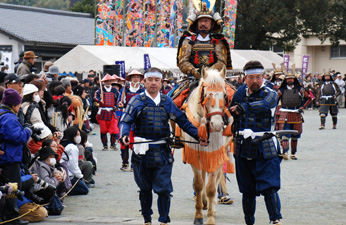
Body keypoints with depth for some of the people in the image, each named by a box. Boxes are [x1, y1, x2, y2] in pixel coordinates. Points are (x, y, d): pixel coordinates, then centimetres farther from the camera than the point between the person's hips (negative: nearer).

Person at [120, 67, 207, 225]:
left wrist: (198, 136, 9)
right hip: (142, 152, -1)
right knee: (145, 189, 13)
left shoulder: (167, 102, 9)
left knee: (164, 189, -5)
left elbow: (182, 121, 16)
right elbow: (125, 122, -4)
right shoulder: (137, 101, 2)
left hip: (163, 153, 1)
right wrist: (125, 135, -25)